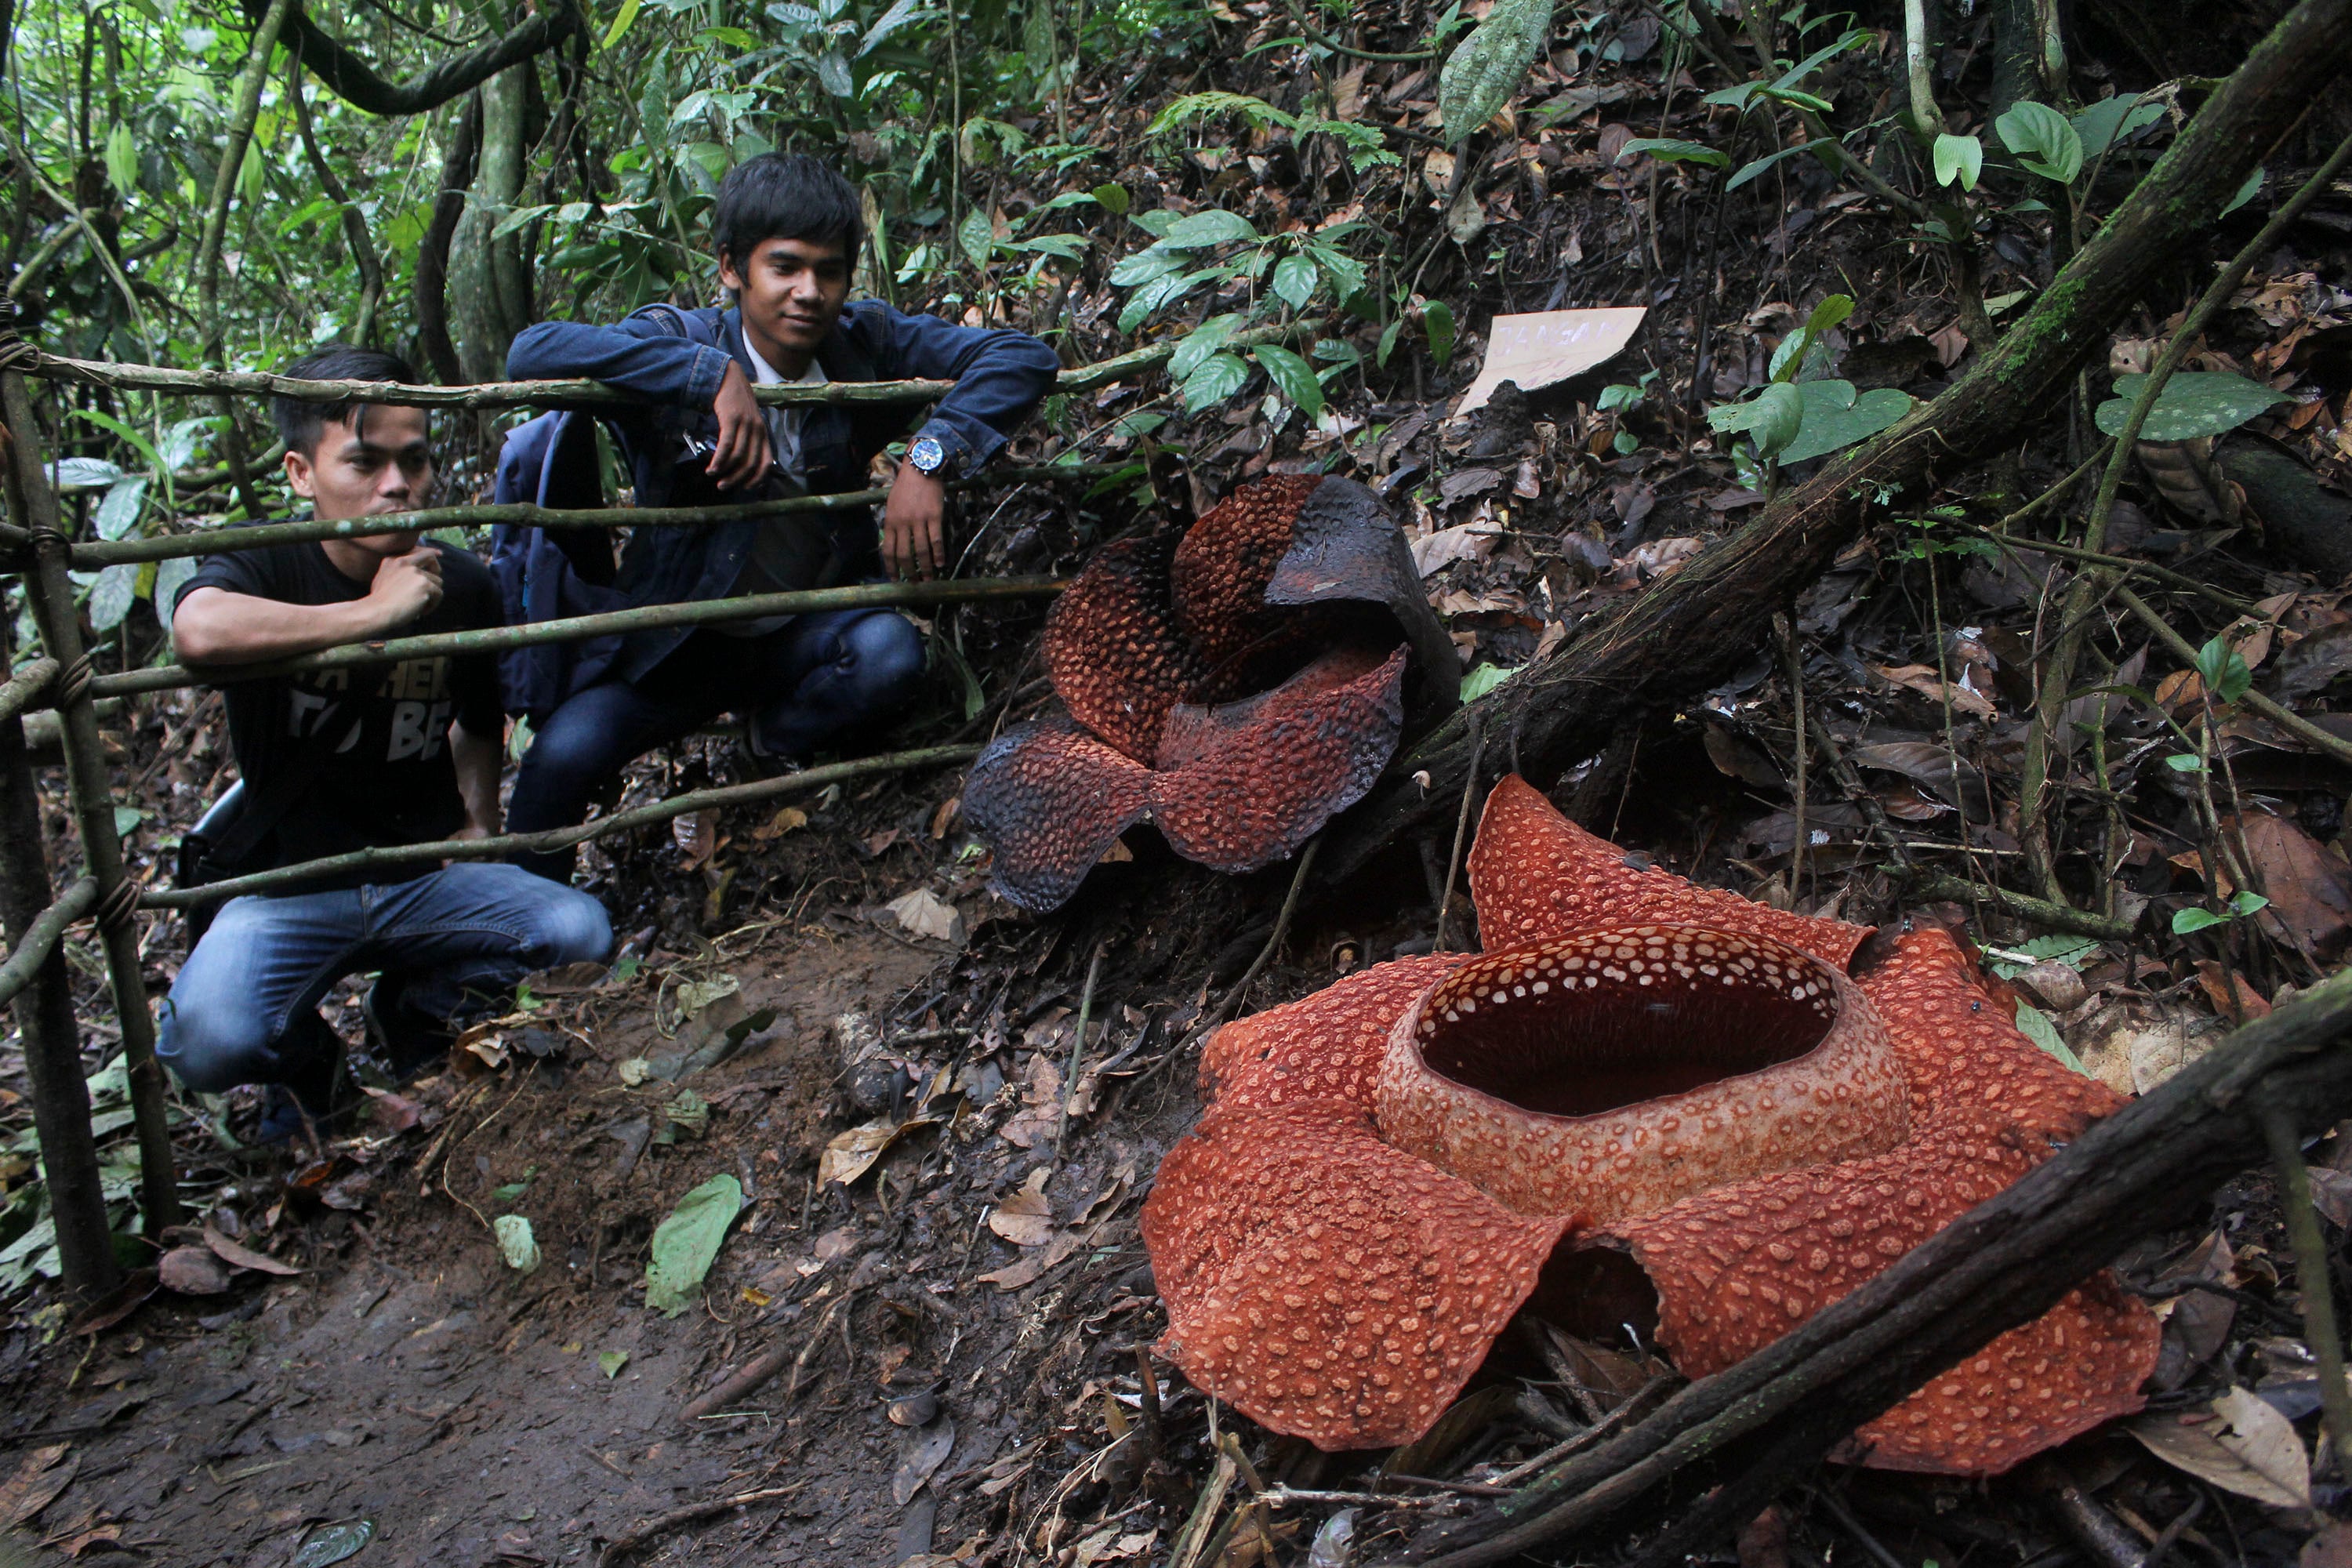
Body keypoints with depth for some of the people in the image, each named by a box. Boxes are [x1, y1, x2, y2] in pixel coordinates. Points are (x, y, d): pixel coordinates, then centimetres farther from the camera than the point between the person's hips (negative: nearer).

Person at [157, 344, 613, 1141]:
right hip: (287, 886, -3)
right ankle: (305, 1058, 10)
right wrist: (375, 612, -34)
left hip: (427, 873, 4)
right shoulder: (265, 568, -12)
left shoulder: (462, 585, 0)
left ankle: (413, 1010, 11)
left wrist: (479, 824, 8)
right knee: (209, 1042, -31)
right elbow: (200, 631, -40)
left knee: (580, 931, -22)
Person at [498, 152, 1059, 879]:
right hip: (680, 643, -1)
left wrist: (929, 459, -29)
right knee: (563, 753, -24)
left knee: (890, 652, -31)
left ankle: (774, 736, 4)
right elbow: (532, 350, -31)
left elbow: (1022, 356, -14)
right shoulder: (684, 343, -15)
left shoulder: (866, 342, -8)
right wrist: (716, 376, -36)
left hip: (806, 634, 2)